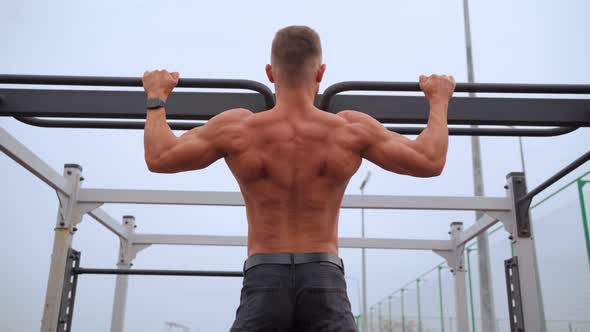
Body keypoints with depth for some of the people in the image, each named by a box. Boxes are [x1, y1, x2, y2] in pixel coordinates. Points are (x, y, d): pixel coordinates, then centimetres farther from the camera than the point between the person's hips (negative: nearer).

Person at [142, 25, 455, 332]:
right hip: (325, 281, 0)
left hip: (263, 281, 1)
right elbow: (430, 162, 6)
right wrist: (438, 99, 22)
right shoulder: (350, 129, 0)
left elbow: (158, 158, 9)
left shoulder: (236, 128, -1)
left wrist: (157, 96, 24)